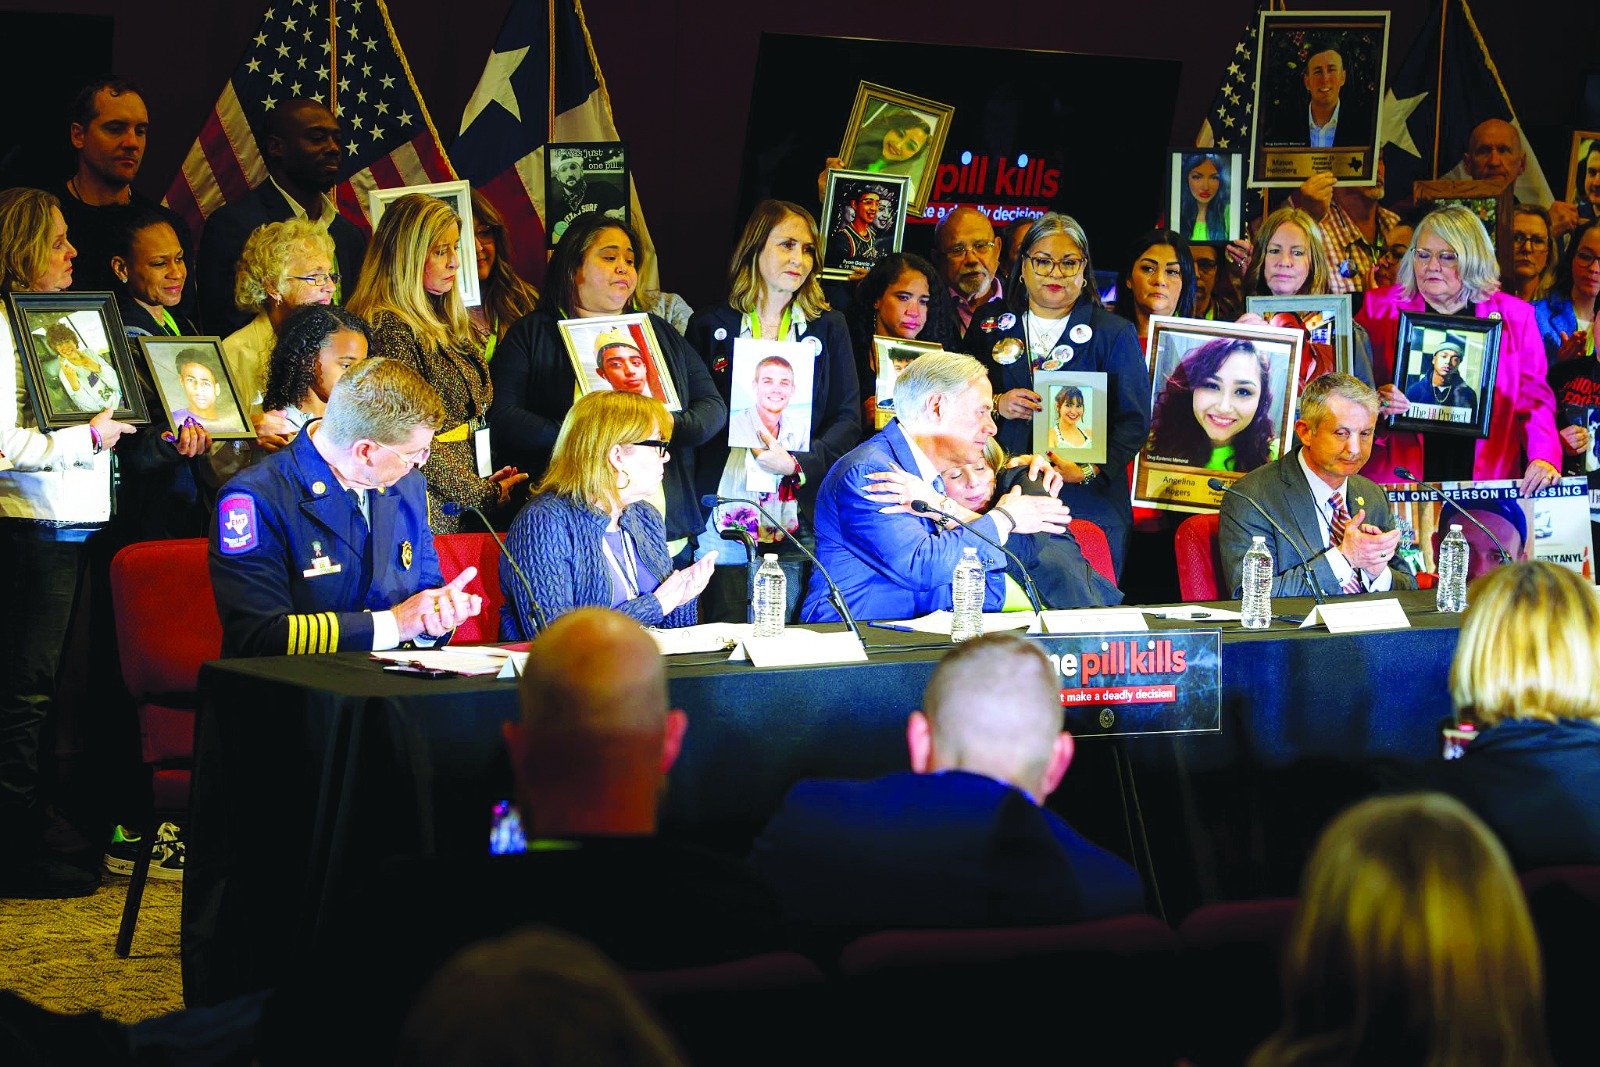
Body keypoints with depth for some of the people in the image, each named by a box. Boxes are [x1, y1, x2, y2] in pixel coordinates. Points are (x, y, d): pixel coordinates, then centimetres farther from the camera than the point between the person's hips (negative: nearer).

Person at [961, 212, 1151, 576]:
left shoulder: (1115, 334, 5)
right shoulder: (990, 322, 13)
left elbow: (1134, 420, -1)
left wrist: (1089, 471, -16)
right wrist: (996, 406, -8)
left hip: (1088, 504, -2)